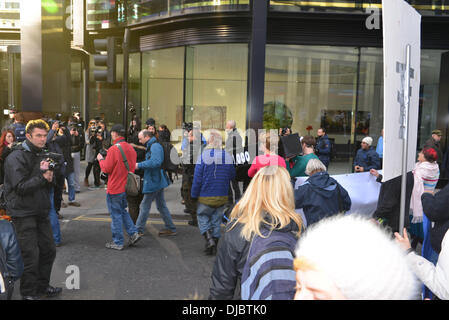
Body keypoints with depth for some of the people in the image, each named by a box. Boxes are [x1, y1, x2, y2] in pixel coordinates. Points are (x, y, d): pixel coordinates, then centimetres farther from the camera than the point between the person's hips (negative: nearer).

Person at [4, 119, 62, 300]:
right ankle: (28, 293, 15)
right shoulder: (16, 158, -12)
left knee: (48, 250, 13)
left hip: (41, 212, 8)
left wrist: (49, 178, -4)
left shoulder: (42, 155, 14)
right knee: (31, 255, -2)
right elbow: (21, 187, -19)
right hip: (23, 213, -8)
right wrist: (42, 177, -18)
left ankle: (42, 286, 31)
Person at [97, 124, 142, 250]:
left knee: (116, 214, 3)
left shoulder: (113, 149, -18)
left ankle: (117, 242, 12)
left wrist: (101, 159, 4)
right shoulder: (130, 148, 5)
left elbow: (106, 169, -15)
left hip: (115, 188, -7)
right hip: (127, 186, 7)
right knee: (123, 211, 22)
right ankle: (133, 233, 13)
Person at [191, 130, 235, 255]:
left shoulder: (204, 156, -14)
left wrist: (194, 195, -3)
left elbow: (197, 179, -12)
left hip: (206, 197, -3)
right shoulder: (228, 156, -3)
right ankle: (214, 246, 19)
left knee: (202, 216, 14)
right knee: (216, 219, 14)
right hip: (222, 196, 3)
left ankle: (209, 238, -5)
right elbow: (232, 176, 7)